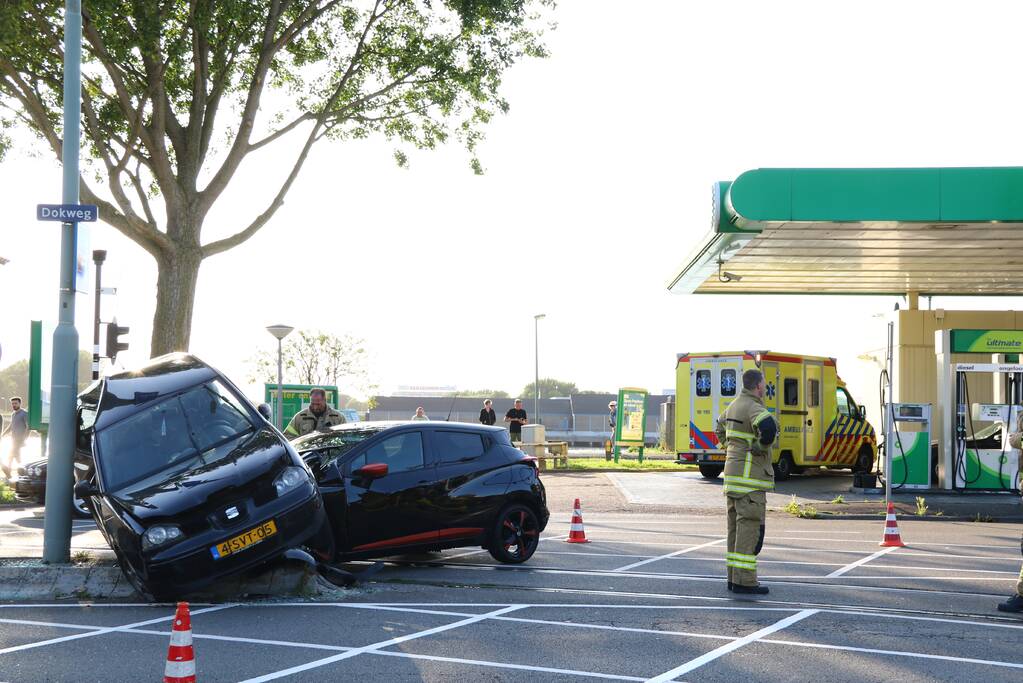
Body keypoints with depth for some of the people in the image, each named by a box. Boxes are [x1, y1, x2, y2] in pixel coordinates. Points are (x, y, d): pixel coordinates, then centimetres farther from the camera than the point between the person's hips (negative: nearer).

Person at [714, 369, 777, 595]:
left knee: (736, 525, 13)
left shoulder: (733, 406, 14)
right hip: (750, 475, -10)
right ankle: (744, 580, -10)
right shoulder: (753, 407, -15)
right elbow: (768, 426, -37)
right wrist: (760, 447, -20)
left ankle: (734, 577, 17)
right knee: (749, 526, -8)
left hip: (733, 471, 10)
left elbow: (720, 428, 34)